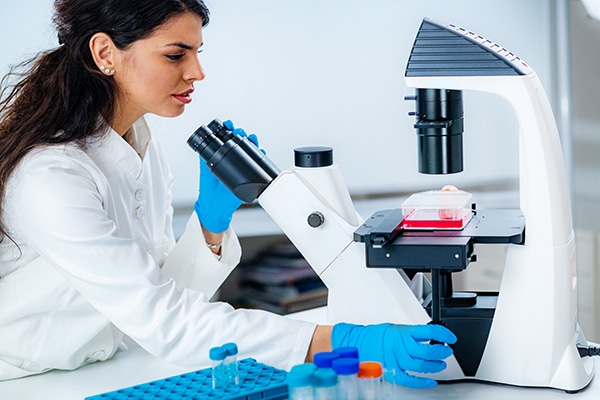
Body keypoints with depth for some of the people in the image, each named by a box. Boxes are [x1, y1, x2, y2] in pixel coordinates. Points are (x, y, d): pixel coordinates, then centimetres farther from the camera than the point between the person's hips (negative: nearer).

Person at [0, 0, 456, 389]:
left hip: (100, 371, 6)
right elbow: (162, 320, -27)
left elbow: (165, 289, 3)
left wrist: (213, 220, -13)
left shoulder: (143, 147, 2)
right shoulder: (51, 176, -23)